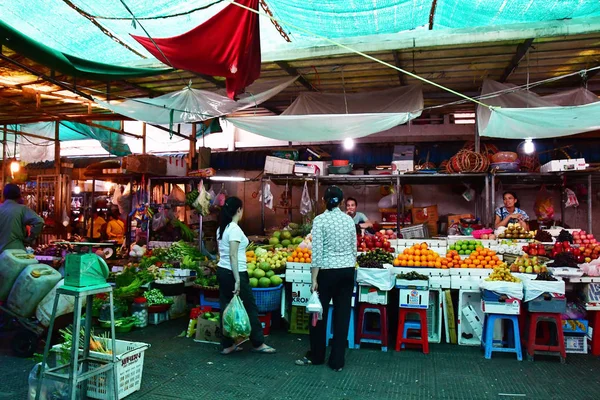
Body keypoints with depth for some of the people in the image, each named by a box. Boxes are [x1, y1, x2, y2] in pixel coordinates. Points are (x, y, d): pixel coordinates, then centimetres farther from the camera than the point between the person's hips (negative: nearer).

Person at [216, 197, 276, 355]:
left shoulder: (221, 228, 10)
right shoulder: (235, 229, -16)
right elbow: (233, 256, -21)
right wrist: (237, 280, -22)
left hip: (222, 271, 9)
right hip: (234, 273, -9)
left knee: (226, 308, 11)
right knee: (250, 307, 4)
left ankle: (227, 345, 18)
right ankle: (258, 343, 16)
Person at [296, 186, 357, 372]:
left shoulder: (320, 220, -10)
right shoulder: (349, 219, 5)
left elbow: (317, 252, -14)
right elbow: (354, 249, 9)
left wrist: (314, 279, -11)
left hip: (328, 271, -4)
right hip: (348, 271, 5)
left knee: (320, 313, 11)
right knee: (342, 315, 8)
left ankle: (316, 356, 25)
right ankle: (337, 361, 15)